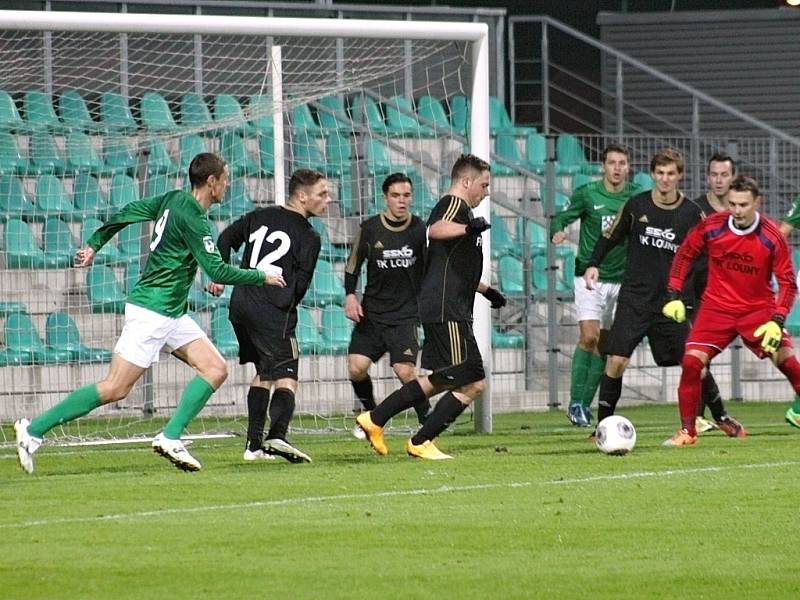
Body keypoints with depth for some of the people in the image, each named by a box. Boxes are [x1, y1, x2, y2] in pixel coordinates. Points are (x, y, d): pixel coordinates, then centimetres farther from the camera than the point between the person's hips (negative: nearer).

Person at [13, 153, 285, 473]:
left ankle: (170, 438, -4)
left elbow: (127, 212, 16)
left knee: (216, 369, 1)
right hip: (151, 311, -10)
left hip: (172, 314, 10)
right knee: (115, 389, -10)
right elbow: (218, 271, -20)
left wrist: (94, 244, 26)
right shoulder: (191, 218, -19)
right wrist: (263, 277, -7)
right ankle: (33, 430, -5)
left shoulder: (173, 200, 7)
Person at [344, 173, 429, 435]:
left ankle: (427, 422, -2)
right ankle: (370, 413, 16)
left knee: (405, 371, -18)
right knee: (356, 367, -11)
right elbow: (353, 265, 9)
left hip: (406, 314, -2)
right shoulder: (369, 229, 0)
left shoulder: (420, 230, -2)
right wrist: (350, 295, -4)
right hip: (371, 313, 2)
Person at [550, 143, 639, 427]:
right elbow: (561, 218, -1)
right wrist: (557, 232, -22)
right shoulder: (587, 194, -4)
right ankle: (575, 402, -10)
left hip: (620, 279, 3)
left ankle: (586, 404, 13)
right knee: (588, 336, -16)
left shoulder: (636, 196, 3)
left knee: (604, 343, 5)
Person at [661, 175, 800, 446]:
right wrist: (673, 296, 1)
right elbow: (684, 254, 6)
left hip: (759, 309, -1)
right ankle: (687, 431, -2)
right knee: (691, 362, -13)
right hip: (717, 307, 1)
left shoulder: (771, 237, -14)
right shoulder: (711, 226, -10)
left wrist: (777, 321, -20)